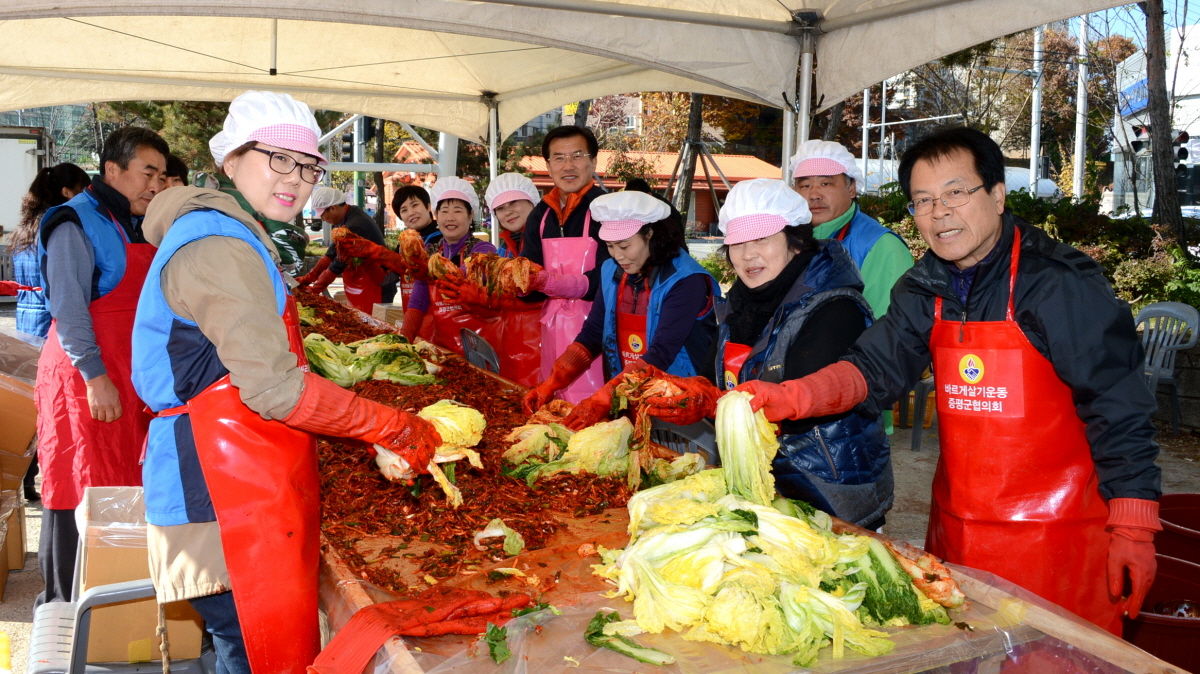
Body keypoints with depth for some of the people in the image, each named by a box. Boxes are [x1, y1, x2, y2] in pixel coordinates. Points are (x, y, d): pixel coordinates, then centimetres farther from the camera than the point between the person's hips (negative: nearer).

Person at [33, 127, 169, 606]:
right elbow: (68, 309, -16)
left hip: (128, 378, 8)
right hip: (85, 379, -8)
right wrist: (95, 377, -20)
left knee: (122, 486, 11)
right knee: (79, 493, -3)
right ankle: (64, 604, 7)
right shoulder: (77, 223, -9)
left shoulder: (137, 226, 16)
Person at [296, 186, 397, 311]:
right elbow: (332, 252, 11)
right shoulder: (346, 218, 7)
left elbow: (339, 263, -20)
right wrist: (309, 278, 6)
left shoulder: (355, 226, -24)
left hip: (374, 290, -9)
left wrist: (314, 289, -10)